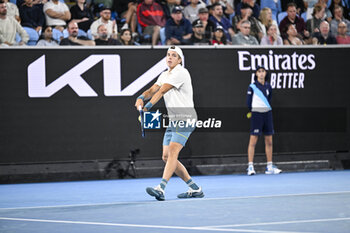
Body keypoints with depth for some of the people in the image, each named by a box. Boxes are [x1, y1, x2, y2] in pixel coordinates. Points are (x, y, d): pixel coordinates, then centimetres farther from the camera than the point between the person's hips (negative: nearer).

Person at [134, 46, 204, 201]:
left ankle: (161, 189, -34)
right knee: (167, 156, 5)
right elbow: (153, 90, 6)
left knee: (173, 151, -21)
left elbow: (161, 92, -16)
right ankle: (195, 189, 13)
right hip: (173, 120, 9)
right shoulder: (164, 75, 18)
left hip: (185, 118, -9)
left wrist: (147, 107, -20)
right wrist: (141, 98, -15)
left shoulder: (181, 72, -11)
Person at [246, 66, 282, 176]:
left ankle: (269, 167, 11)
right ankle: (250, 166, -5)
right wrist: (253, 110, 7)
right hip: (256, 114, -5)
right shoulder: (252, 87, -4)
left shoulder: (268, 86, 11)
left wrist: (267, 108, 13)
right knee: (253, 141, -6)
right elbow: (248, 103, -1)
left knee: (269, 141, 6)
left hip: (267, 114, 5)